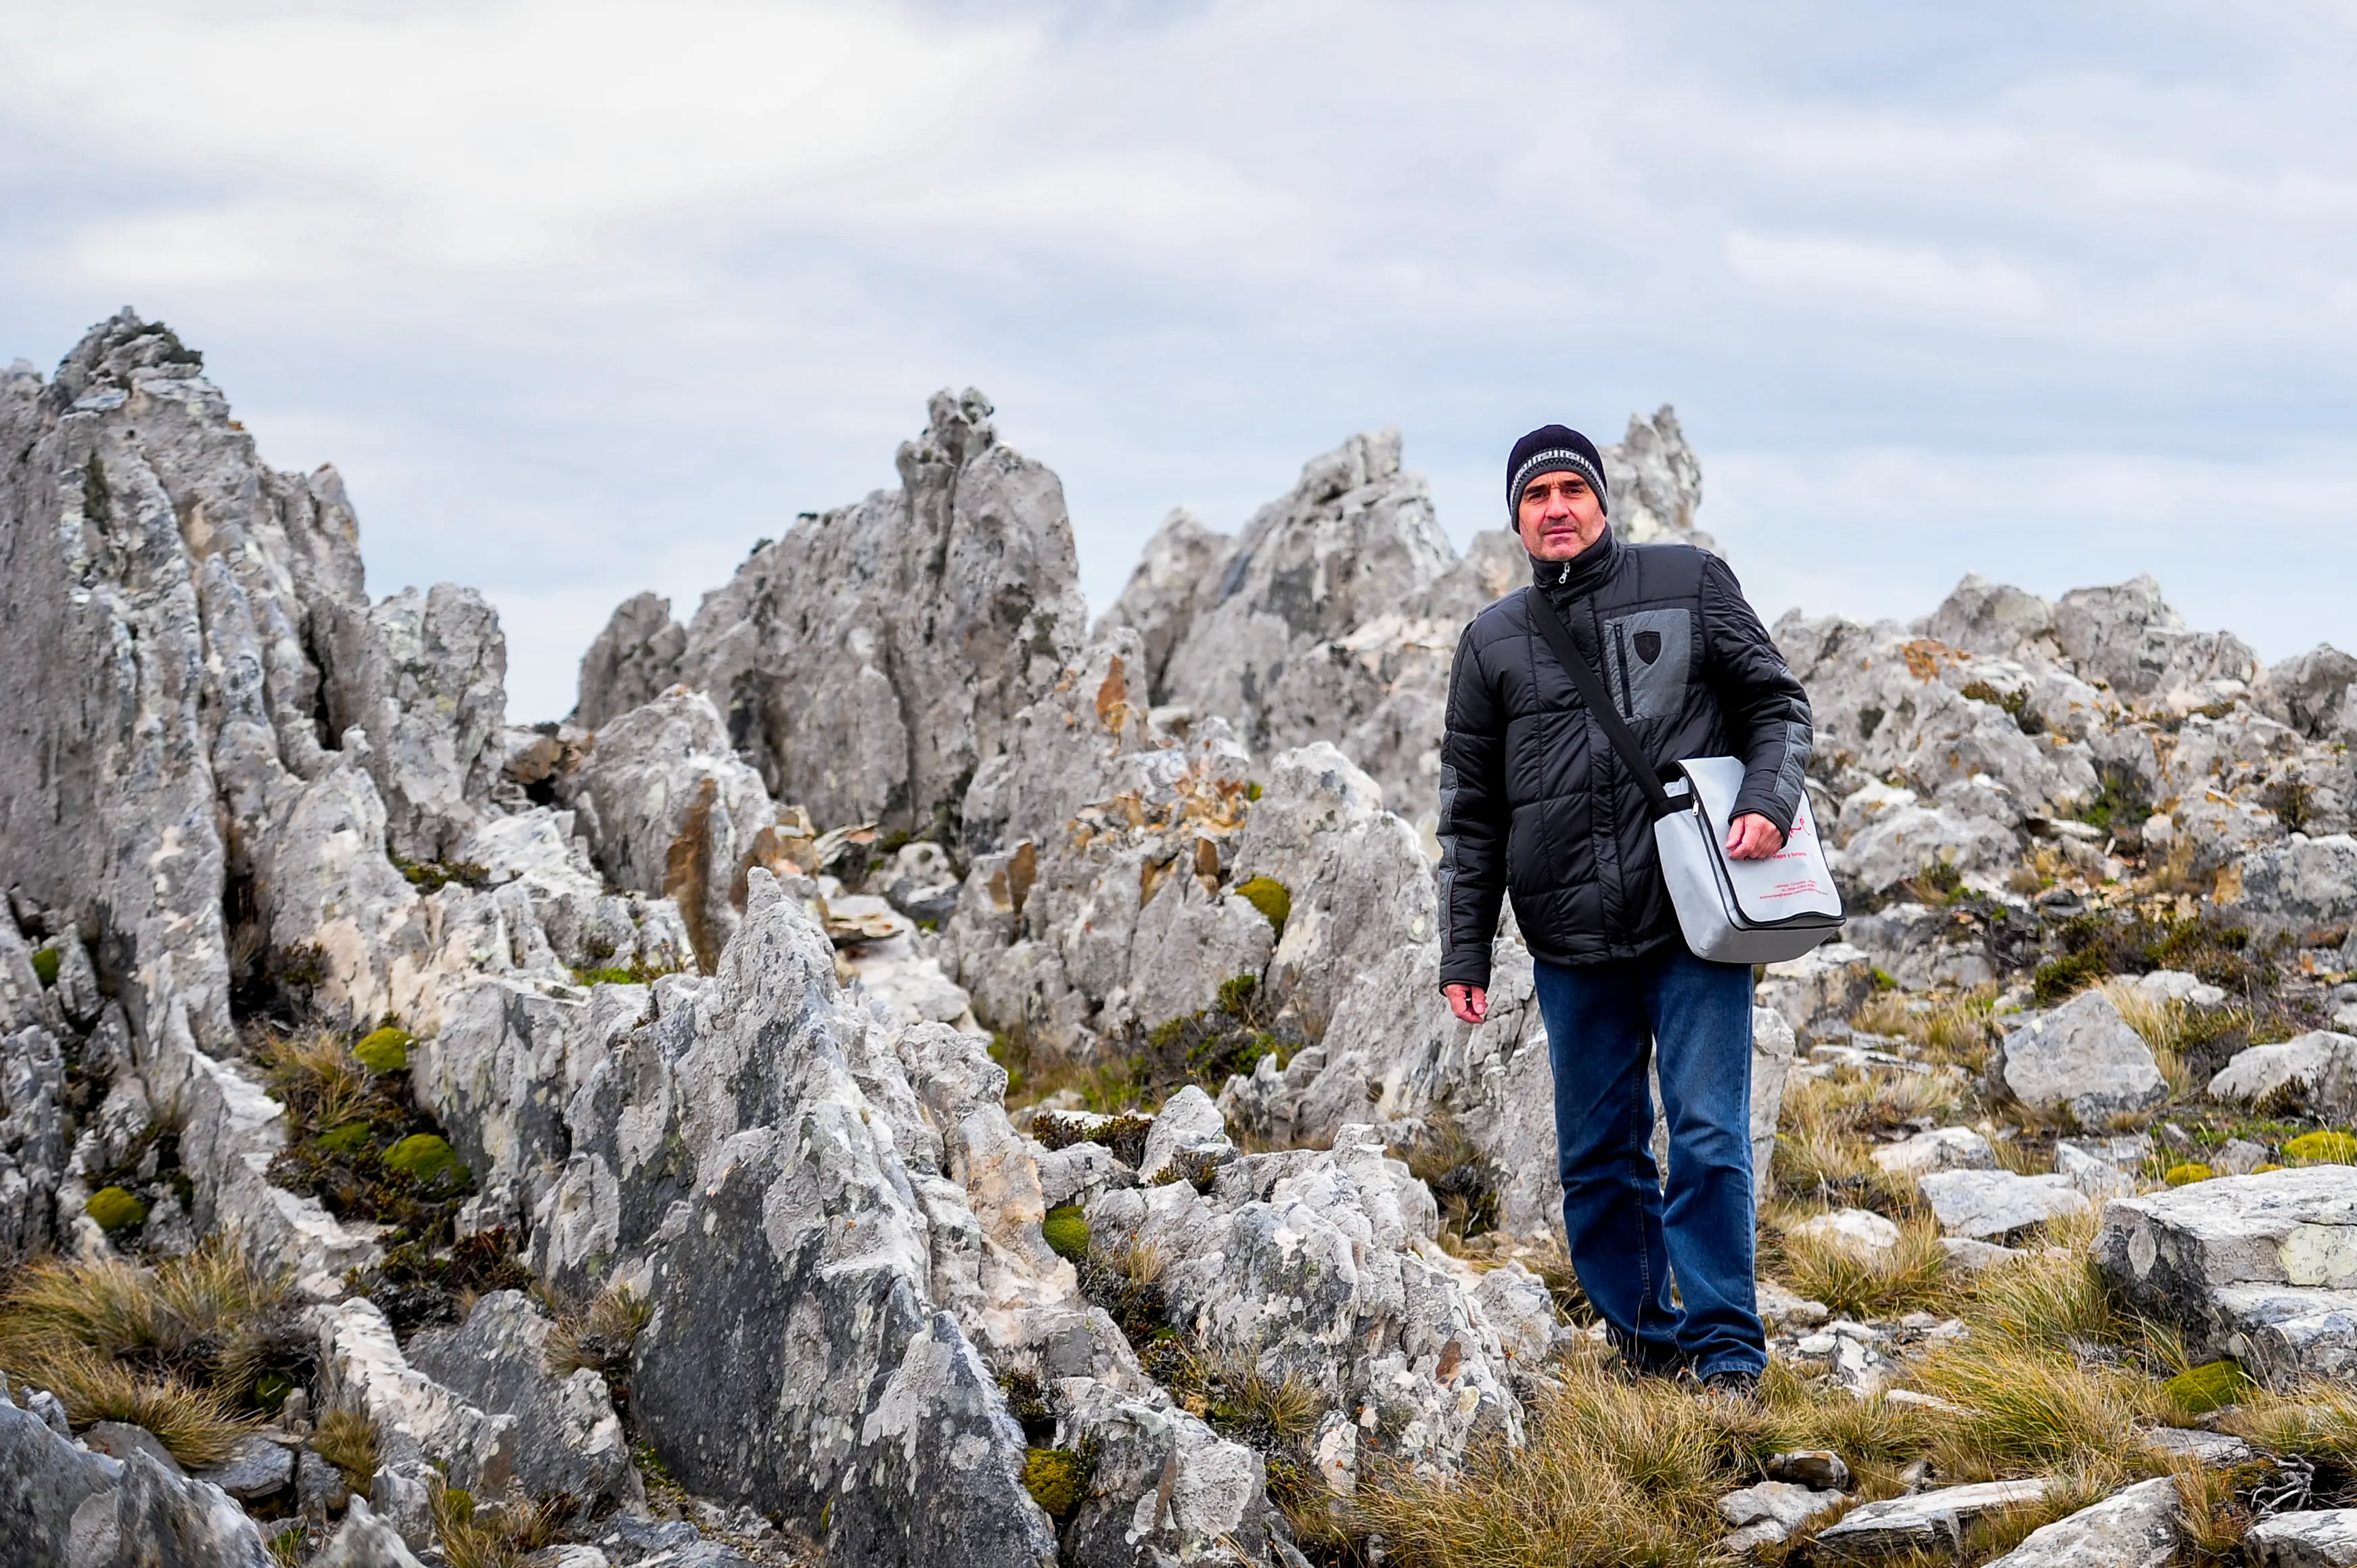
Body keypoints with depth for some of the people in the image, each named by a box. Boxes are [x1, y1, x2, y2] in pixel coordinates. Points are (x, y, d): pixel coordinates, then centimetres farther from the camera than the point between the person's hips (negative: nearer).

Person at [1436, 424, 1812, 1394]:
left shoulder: (1691, 583, 6)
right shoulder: (1492, 641, 11)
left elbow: (1776, 702, 9)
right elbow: (1470, 813, 13)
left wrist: (1768, 804, -10)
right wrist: (1463, 955, 8)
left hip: (1694, 923, -3)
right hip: (1572, 946, 3)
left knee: (1709, 1136, -7)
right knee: (1598, 1155, 8)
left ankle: (1725, 1352, 0)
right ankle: (1641, 1342, 21)